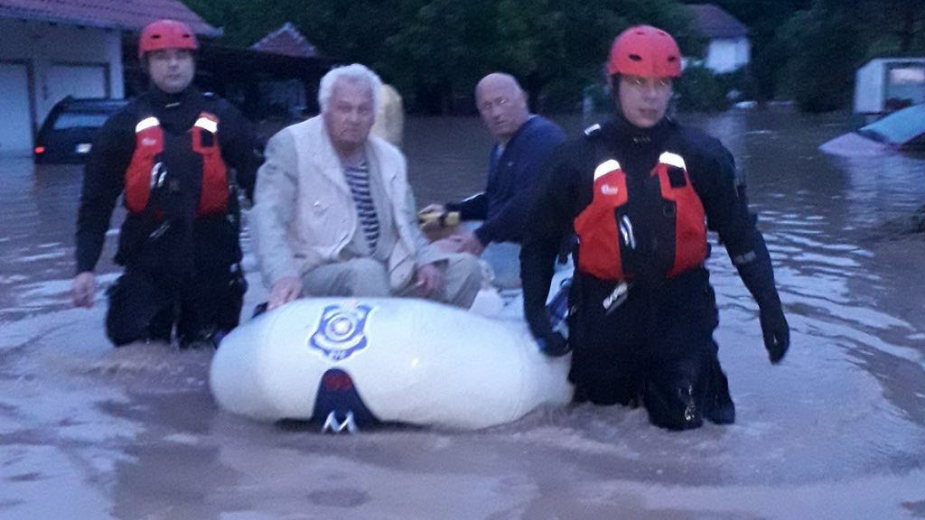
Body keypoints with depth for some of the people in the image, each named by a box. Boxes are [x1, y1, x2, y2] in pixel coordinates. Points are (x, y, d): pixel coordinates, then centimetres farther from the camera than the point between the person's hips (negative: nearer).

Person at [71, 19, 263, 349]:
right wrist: (85, 268, -5)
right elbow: (96, 203, 4)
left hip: (212, 258, 0)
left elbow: (257, 183, 2)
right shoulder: (125, 125, 4)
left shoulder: (223, 118, 4)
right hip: (149, 254, 0)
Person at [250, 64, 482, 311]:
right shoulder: (291, 145, -2)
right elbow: (270, 217, -14)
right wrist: (283, 276, -31)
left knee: (465, 267, -9)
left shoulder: (390, 158, 15)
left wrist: (425, 260, -1)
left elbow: (406, 225, 22)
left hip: (392, 273, 6)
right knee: (368, 273, -37)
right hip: (321, 272, -6)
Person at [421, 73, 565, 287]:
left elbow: (529, 202, -27)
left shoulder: (542, 136, -15)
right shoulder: (501, 146, 17)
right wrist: (449, 210, 16)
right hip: (505, 243, 10)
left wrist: (483, 237, -25)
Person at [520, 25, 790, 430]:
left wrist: (770, 307, -1)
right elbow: (540, 240, 3)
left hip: (680, 306, 0)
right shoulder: (578, 161, -6)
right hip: (606, 310, 0)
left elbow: (741, 235, 4)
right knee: (600, 400, 10)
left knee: (683, 416, -6)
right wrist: (536, 314, -6)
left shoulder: (702, 156, -4)